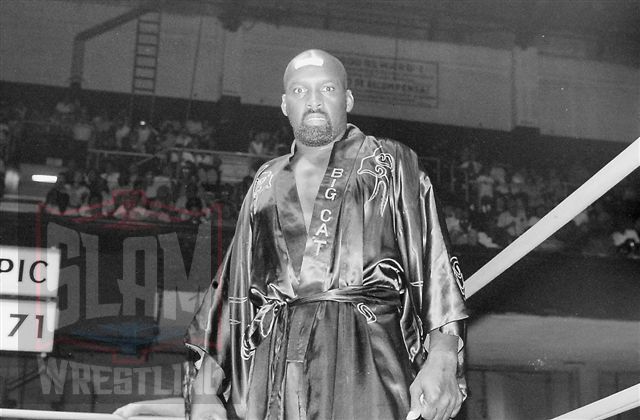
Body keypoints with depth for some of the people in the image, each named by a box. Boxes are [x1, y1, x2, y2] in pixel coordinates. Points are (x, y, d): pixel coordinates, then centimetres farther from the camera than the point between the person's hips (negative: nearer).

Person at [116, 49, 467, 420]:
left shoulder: (390, 164, 13)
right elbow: (233, 290, 20)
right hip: (277, 362, 3)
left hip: (366, 356, -3)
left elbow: (433, 259, 1)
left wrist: (442, 355, -15)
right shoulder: (268, 182, 23)